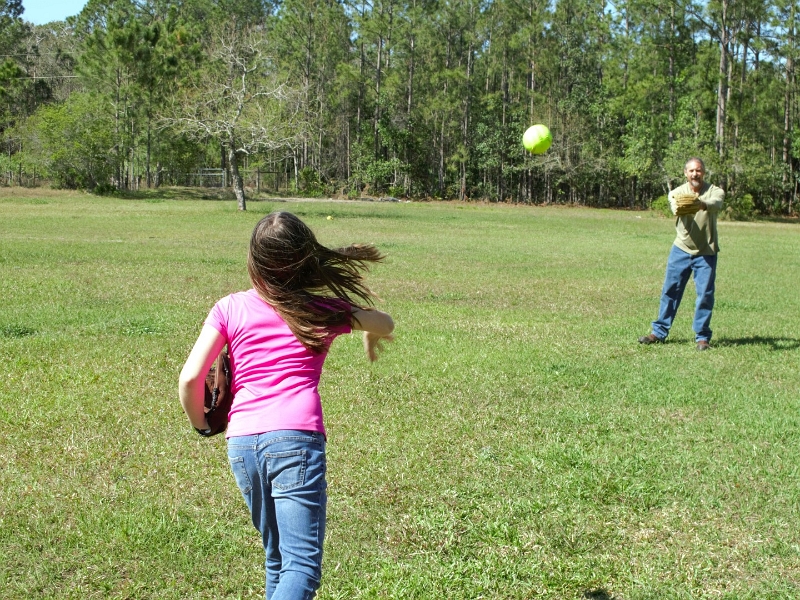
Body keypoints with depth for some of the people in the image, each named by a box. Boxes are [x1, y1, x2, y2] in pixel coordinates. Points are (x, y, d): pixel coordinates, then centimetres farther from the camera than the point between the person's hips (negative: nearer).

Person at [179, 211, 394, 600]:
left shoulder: (229, 309, 10)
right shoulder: (322, 311, 10)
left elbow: (190, 378, 1)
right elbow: (385, 325, 28)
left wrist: (201, 424, 19)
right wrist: (372, 337, 51)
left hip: (241, 442, 3)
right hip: (296, 437, -3)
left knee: (278, 560, 20)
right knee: (303, 566, -8)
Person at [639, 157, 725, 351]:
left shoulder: (715, 191, -7)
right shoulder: (677, 192, -2)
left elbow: (716, 204, -32)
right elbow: (674, 205, -27)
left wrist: (703, 205, -56)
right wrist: (679, 209, -53)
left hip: (706, 252, -2)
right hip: (681, 249, 2)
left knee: (705, 294, -1)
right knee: (670, 290, 5)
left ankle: (702, 336, 10)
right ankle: (659, 331, 15)